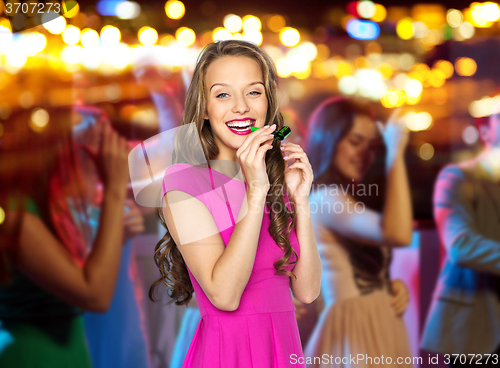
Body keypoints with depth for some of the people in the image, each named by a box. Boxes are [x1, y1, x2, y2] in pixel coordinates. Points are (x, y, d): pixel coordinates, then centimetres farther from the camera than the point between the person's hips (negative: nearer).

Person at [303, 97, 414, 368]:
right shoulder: (323, 198, -14)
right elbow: (398, 234, -30)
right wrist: (395, 153, -23)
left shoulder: (345, 199, 18)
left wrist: (394, 287, 3)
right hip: (355, 329, -10)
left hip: (381, 325, 10)